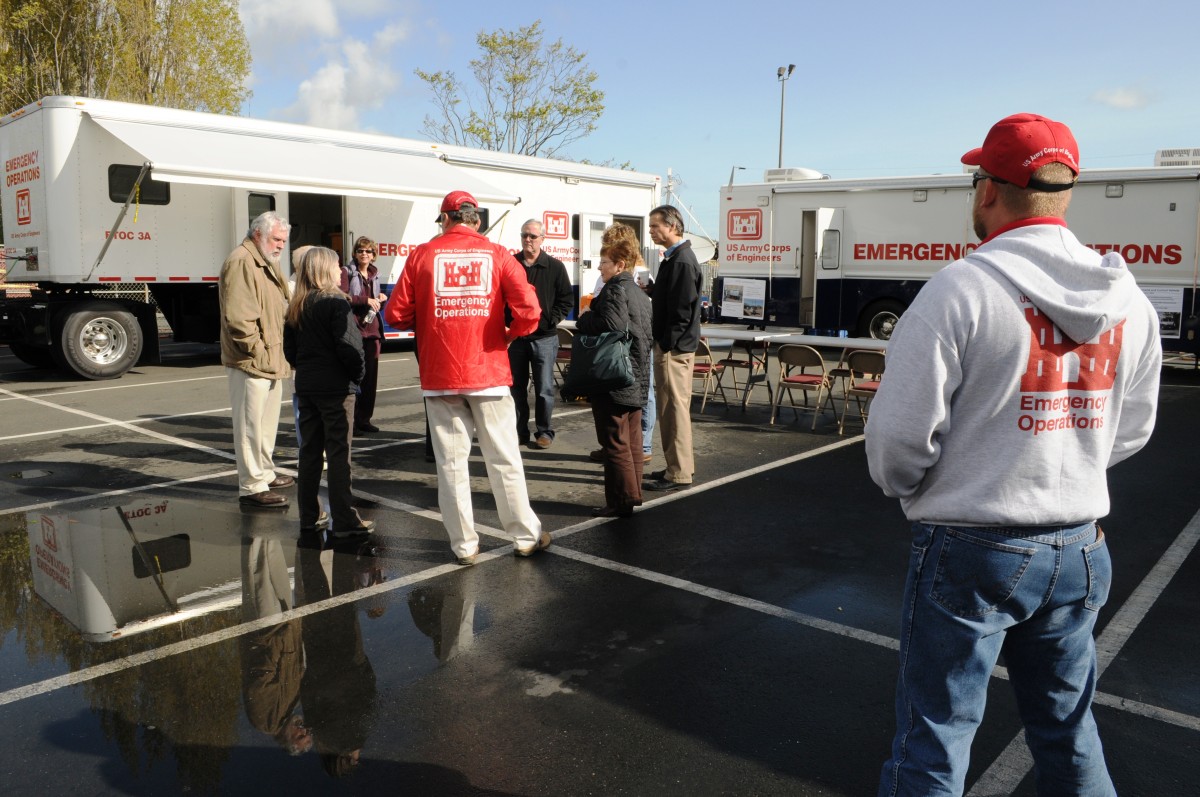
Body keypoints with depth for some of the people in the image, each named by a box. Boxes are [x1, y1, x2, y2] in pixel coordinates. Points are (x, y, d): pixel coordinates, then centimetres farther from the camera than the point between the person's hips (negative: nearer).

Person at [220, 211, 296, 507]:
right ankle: (252, 487, 0)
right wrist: (257, 351, -21)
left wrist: (278, 351, 17)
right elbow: (238, 317, -23)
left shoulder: (268, 264, 19)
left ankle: (265, 473, 33)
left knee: (268, 422, 20)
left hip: (271, 361, 10)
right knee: (250, 424, -5)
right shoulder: (240, 263, -15)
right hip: (251, 363, -10)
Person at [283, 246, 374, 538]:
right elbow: (348, 345, -18)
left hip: (305, 386, 7)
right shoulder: (335, 302, -12)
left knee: (309, 450, 13)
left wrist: (304, 369, 17)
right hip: (335, 386, -7)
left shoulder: (296, 307, 9)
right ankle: (343, 520, -1)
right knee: (338, 452, -3)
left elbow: (289, 348, 11)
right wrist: (358, 373, -5)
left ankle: (308, 517, 19)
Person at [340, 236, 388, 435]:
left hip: (372, 330, 6)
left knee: (371, 375, 6)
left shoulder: (374, 274, 19)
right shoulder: (347, 272, 0)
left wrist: (381, 299, 5)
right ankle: (351, 420, -4)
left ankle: (364, 418, 15)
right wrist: (366, 300, -20)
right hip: (354, 329, -6)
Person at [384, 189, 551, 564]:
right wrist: (510, 334, 8)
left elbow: (396, 314, -1)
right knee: (504, 459, 9)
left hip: (440, 375, 0)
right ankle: (526, 536, 18)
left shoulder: (423, 254, 1)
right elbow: (529, 310, -11)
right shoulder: (496, 254, 1)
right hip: (489, 372, 0)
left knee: (451, 461, 8)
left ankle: (464, 545, 13)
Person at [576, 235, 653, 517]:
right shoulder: (639, 293, 16)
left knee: (614, 442, -4)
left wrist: (584, 319, -9)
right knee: (632, 439, 14)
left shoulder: (615, 290, -13)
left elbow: (610, 326, -27)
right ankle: (633, 492, 22)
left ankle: (620, 501, 0)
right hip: (637, 379, 10)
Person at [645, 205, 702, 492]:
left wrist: (667, 345, -19)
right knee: (672, 407, 16)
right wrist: (650, 289, 8)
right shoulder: (673, 258, 15)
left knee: (675, 407, -5)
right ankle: (679, 465, 26)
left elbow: (682, 309, -20)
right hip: (668, 344, 10)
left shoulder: (682, 261, -16)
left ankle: (678, 473, 3)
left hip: (674, 347, -10)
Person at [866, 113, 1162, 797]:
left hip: (971, 549, -6)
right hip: (1080, 549, 6)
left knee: (935, 740, 9)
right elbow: (1131, 432, 10)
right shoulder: (1131, 301, 1)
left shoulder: (960, 287, -18)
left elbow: (901, 433, -18)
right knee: (1068, 728, 24)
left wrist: (904, 486, 3)